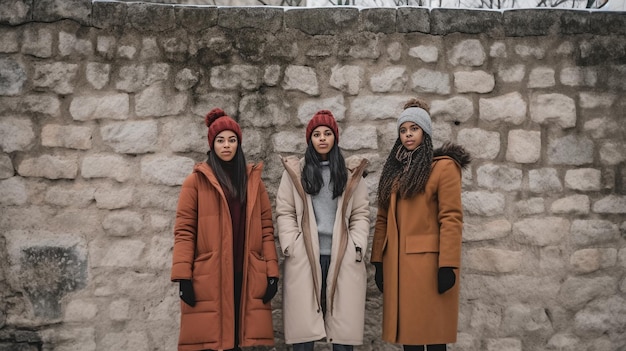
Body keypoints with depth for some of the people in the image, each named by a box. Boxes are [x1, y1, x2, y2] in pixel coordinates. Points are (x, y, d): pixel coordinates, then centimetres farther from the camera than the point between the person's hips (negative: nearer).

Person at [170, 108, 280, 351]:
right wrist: (183, 276, -10)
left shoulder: (253, 179, 13)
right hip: (208, 277, -3)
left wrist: (272, 272, 3)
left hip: (245, 276, 3)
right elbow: (184, 230, -2)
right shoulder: (196, 180, 3)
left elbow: (266, 228, 10)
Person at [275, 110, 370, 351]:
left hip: (342, 257, 1)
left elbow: (361, 214, 8)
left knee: (343, 327, 1)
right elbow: (284, 213, 5)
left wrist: (357, 247, -4)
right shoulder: (295, 171, 11)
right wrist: (291, 247, -7)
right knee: (303, 327, -1)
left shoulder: (351, 172, 13)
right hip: (304, 258, -1)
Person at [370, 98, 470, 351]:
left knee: (431, 329, -2)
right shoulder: (394, 169, 16)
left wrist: (447, 265, -17)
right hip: (397, 262, 6)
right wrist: (378, 261, 8)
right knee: (407, 327, 10)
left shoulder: (444, 167, -4)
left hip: (428, 260, -6)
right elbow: (382, 219, 13)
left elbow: (451, 219, -11)